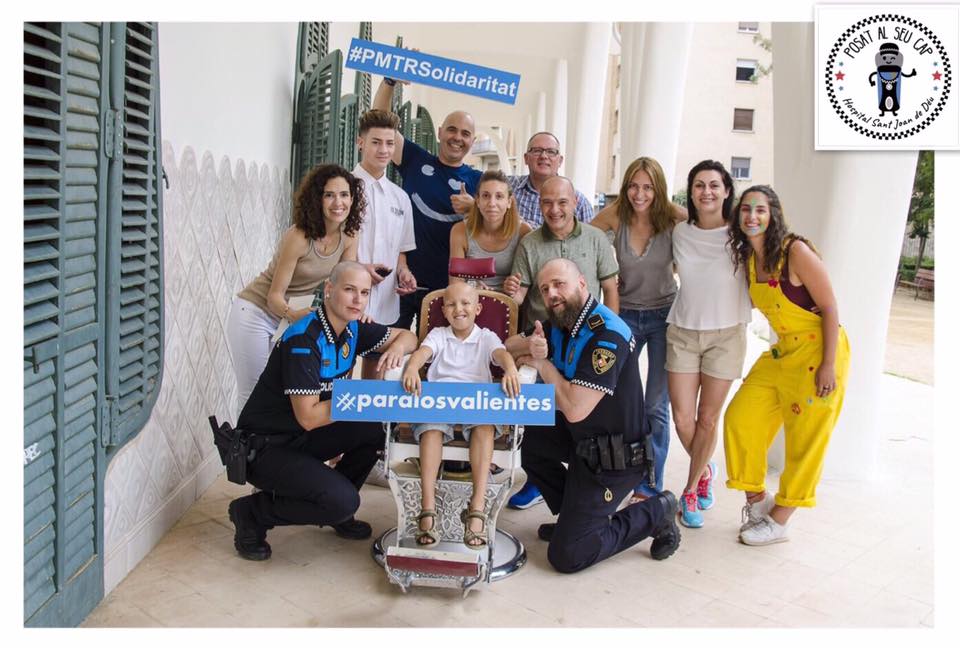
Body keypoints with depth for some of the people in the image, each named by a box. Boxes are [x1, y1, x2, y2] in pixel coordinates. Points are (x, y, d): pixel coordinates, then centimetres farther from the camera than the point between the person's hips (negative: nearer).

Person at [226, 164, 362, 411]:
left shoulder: (348, 236, -8)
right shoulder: (298, 236, -26)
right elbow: (275, 295, -22)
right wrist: (293, 314, -42)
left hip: (292, 317, 6)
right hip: (255, 314, -6)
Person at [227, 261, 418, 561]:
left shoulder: (351, 328, 0)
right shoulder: (304, 338, -25)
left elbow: (407, 336, 13)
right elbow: (308, 417, -26)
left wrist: (397, 348, -11)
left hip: (301, 437, 8)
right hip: (263, 447, -8)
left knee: (373, 430, -10)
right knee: (343, 500, -23)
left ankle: (338, 512, 9)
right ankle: (252, 513, -2)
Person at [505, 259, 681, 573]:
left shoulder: (606, 334, -25)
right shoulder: (559, 326, 3)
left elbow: (575, 409, -30)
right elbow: (510, 347, 13)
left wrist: (542, 364, -16)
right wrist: (531, 344, -9)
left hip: (613, 457, -9)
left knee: (565, 557, -7)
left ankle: (655, 513, 6)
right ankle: (575, 515, 20)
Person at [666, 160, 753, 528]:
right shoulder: (680, 233, 1)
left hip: (726, 335, -2)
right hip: (682, 332, 2)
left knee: (708, 418, 5)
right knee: (682, 419, 0)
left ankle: (691, 489, 25)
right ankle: (705, 471, 31)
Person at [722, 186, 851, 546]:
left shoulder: (796, 251, -18)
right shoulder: (748, 257, 3)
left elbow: (830, 309, -17)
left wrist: (829, 365, -19)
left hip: (819, 352, -7)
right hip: (782, 351, 7)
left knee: (805, 442, 3)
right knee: (739, 419, 2)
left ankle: (777, 522, 16)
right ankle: (757, 501, 20)